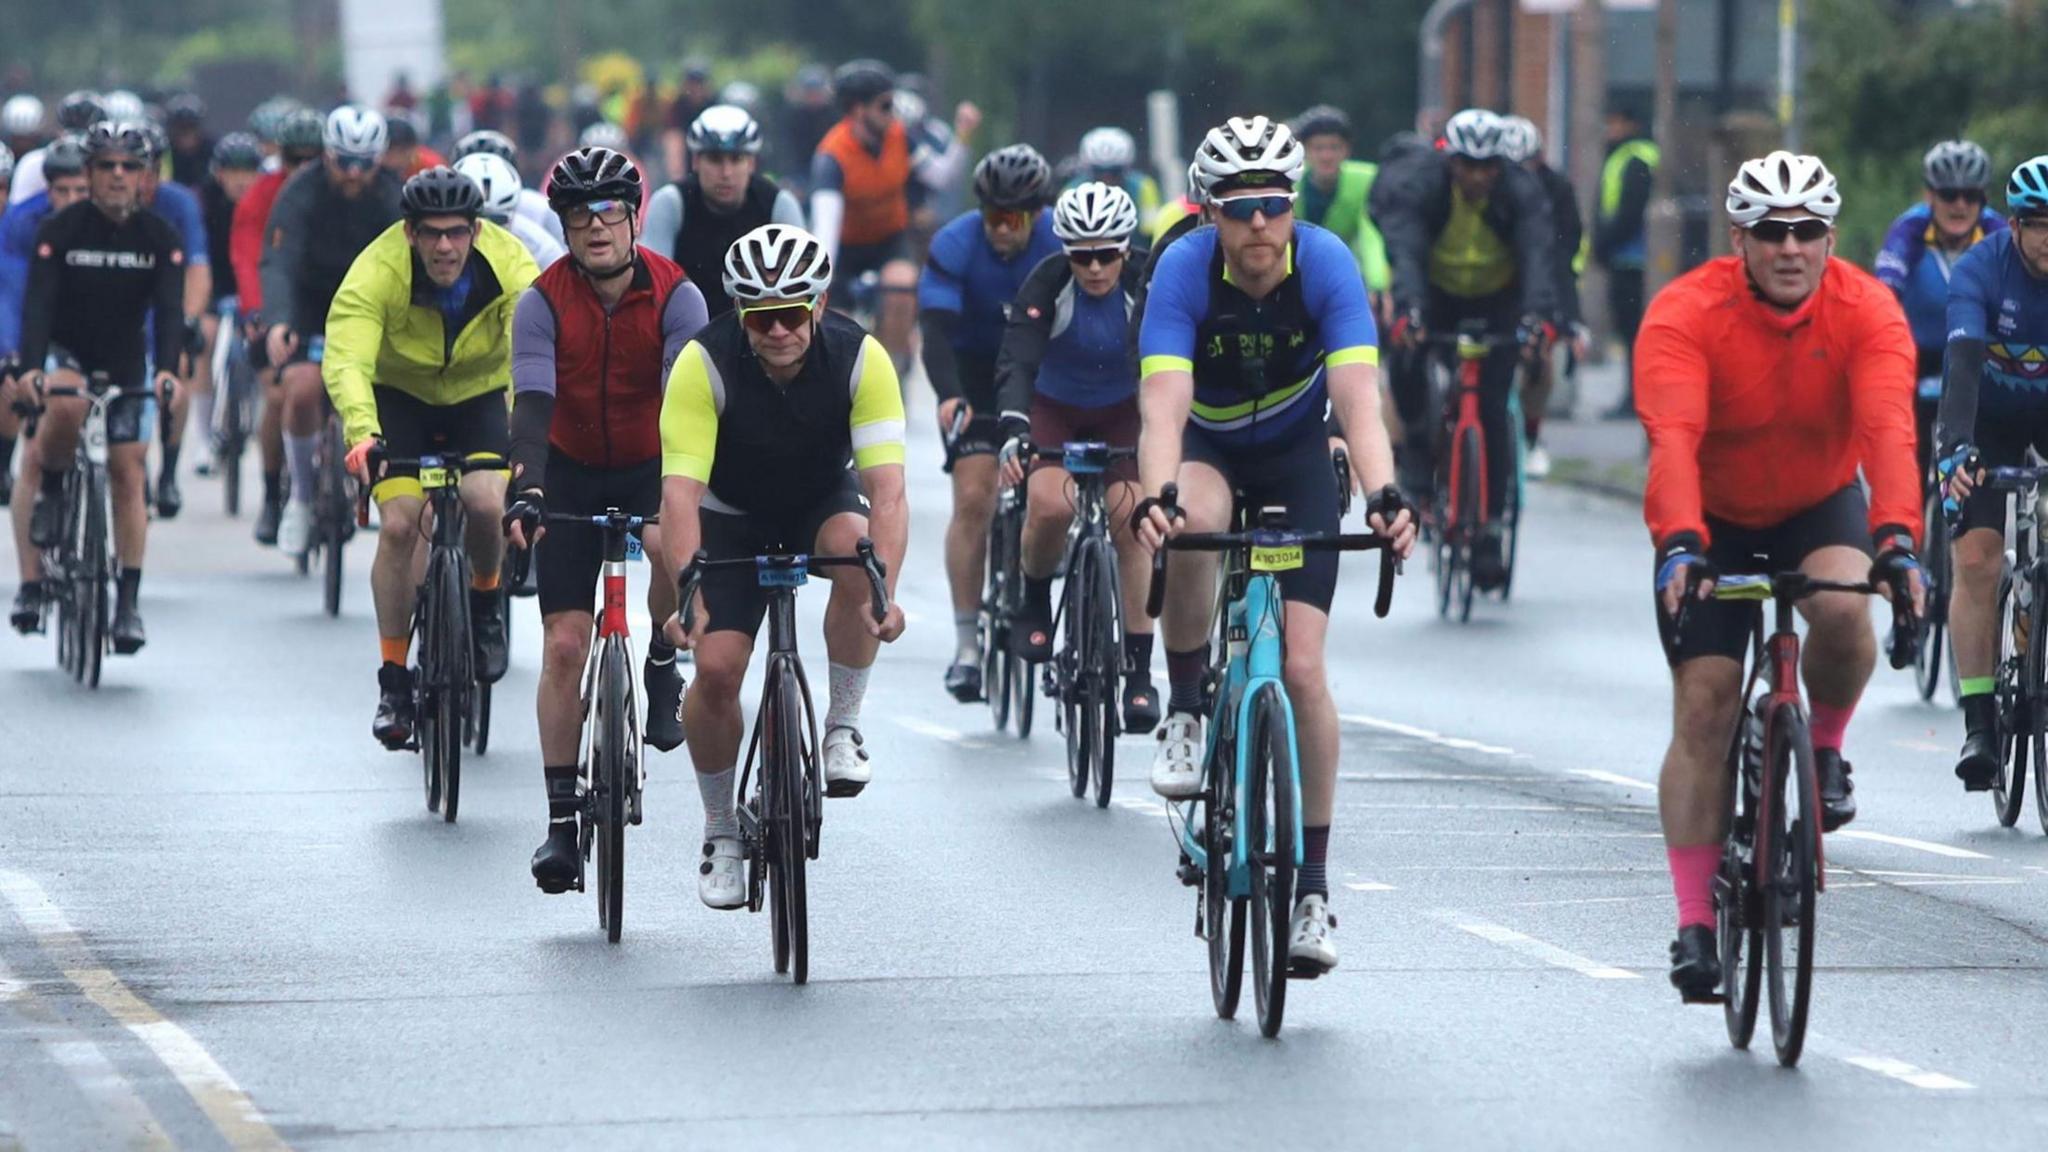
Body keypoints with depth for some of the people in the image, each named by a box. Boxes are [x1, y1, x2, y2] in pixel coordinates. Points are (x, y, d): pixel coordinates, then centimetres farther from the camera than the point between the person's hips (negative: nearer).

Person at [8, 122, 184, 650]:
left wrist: (167, 369, -37)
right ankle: (50, 489, -9)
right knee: (66, 405, -36)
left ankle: (129, 601, 1)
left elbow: (168, 309, -19)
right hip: (66, 354, -2)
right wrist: (30, 366, -40)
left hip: (127, 363, 2)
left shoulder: (161, 238, -10)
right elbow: (38, 303, -23)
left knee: (128, 473, -3)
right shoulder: (60, 230, -15)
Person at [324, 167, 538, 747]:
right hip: (398, 396, 0)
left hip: (480, 394, 1)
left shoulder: (510, 265, -26)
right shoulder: (378, 270, -29)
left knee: (487, 504, -25)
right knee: (400, 523, -18)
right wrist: (361, 432, -59)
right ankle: (393, 677, -5)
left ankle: (484, 601, 7)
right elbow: (346, 359, -41)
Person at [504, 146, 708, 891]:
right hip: (572, 472, 1)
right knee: (565, 645, -6)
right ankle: (562, 819, -1)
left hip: (651, 467, -1)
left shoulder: (675, 296, -16)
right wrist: (526, 492, -40)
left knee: (669, 546, -36)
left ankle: (662, 668, -7)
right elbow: (533, 404, -24)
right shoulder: (543, 303, -14)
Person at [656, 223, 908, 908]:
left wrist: (884, 593, -47)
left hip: (822, 501, 0)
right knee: (716, 667, -18)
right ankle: (721, 833, 6)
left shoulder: (860, 359, -26)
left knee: (855, 546, -35)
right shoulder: (704, 364, -28)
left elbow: (886, 489, -32)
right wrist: (685, 596, -47)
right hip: (732, 515, 0)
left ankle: (843, 728, -15)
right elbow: (680, 491, -33)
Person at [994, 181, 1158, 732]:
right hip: (1053, 410, -1)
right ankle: (1035, 601, 4)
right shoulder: (1048, 283, -26)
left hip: (1123, 413, 1)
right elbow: (1017, 360, -35)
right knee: (1050, 506, -27)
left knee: (1132, 523, -16)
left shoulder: (1144, 287, -24)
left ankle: (1139, 671, -9)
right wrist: (1014, 429, -52)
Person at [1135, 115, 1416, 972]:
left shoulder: (1326, 265, -26)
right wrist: (1153, 500, -57)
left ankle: (1312, 887, -1)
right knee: (1193, 524, -38)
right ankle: (1185, 713, -14)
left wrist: (1383, 497, -53)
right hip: (1207, 449, 0)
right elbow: (1164, 405, -39)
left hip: (1295, 457, 0)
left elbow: (1358, 398, -35)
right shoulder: (1184, 269, -27)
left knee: (1303, 668, -11)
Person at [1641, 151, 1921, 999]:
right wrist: (1680, 543, -55)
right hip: (1715, 520, -1)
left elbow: (1887, 429, -35)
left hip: (1821, 506, 1)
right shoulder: (1685, 315, -25)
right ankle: (1695, 925, -3)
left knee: (1842, 610, -32)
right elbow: (1674, 439, -39)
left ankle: (1824, 747, 0)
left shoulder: (1865, 310, -21)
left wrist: (1895, 538, -51)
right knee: (1704, 706, -10)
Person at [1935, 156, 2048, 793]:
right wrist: (1956, 448, -54)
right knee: (1977, 559, -15)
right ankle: (1979, 725, -13)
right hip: (1990, 417, -2)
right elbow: (1964, 362, -39)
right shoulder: (1982, 269, -27)